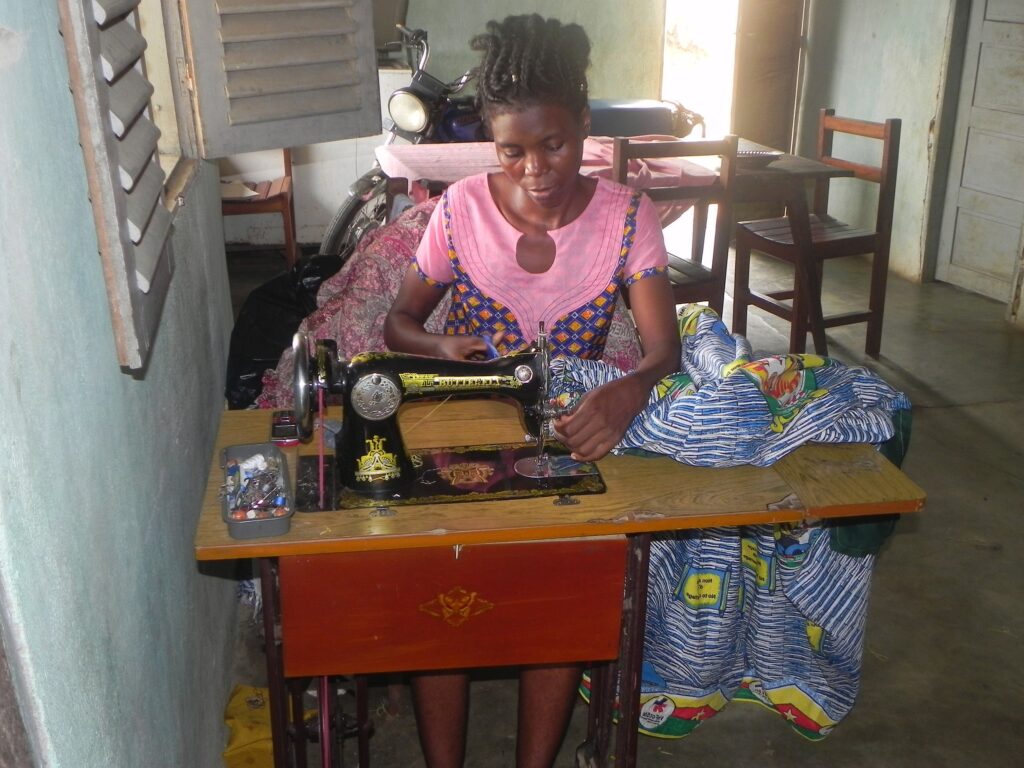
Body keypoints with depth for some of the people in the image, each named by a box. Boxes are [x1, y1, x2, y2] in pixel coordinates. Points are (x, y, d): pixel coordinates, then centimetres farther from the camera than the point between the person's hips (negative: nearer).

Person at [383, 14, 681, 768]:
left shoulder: (626, 216, -7)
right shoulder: (462, 209, -6)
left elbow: (665, 348, -16)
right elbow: (399, 323, 3)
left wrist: (627, 393, -40)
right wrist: (443, 348, -21)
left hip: (572, 432, 0)